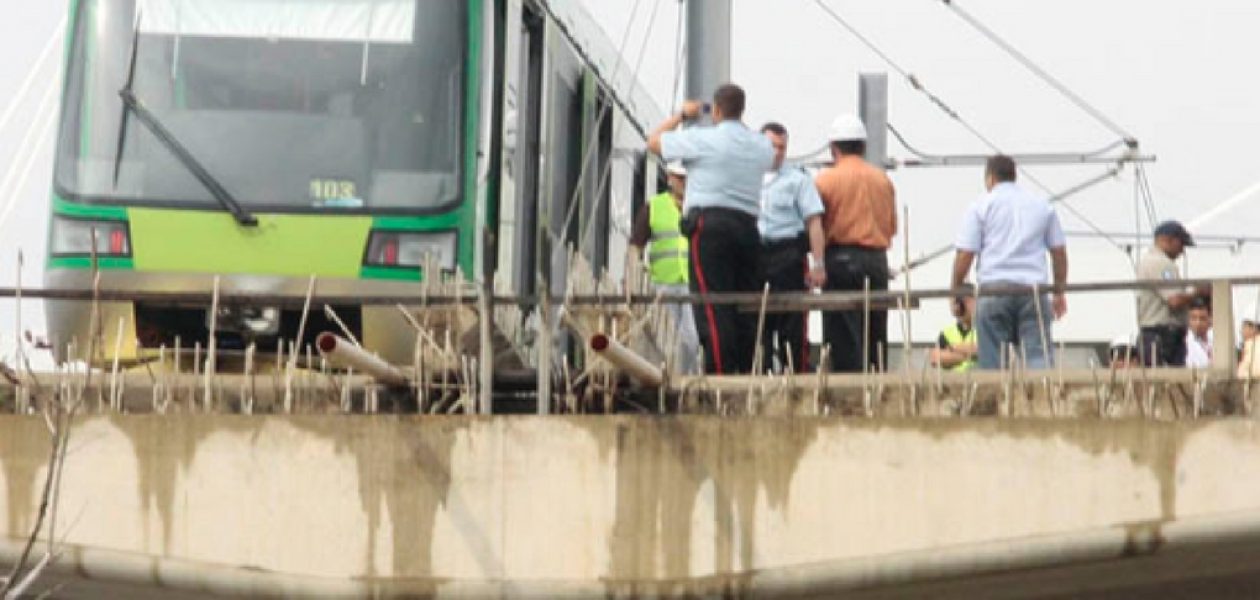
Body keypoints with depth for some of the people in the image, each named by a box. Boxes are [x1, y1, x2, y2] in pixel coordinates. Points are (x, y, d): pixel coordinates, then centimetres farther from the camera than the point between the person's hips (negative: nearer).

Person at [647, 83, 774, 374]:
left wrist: (682, 115, 25)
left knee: (712, 307, -9)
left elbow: (654, 141, 9)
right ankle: (745, 373, 4)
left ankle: (720, 372, -17)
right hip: (748, 225, 5)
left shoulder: (702, 139, -2)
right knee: (745, 307, 7)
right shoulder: (762, 146, 13)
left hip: (710, 222, -5)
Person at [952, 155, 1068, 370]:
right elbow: (1059, 251, 16)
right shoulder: (1043, 206, 15)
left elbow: (965, 255, -2)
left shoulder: (980, 206, 5)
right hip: (1034, 289, 2)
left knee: (992, 362, 1)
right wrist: (1059, 293, 24)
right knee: (1039, 358, -5)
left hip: (993, 289, -2)